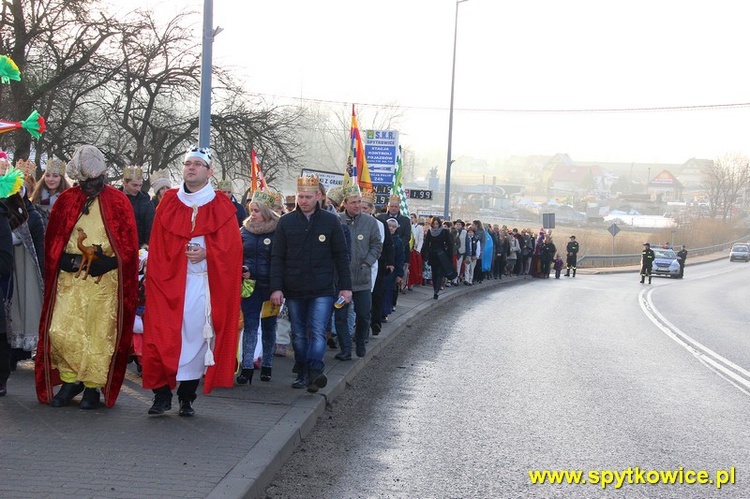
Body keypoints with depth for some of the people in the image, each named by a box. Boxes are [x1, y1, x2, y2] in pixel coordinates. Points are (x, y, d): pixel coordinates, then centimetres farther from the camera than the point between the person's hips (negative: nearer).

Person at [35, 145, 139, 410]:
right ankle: (72, 379, 12)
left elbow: (129, 245, 0)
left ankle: (93, 386, 10)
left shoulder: (118, 201, 2)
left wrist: (106, 263, -13)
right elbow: (52, 239, 12)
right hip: (69, 278, 2)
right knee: (61, 331, -6)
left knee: (100, 333, -2)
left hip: (105, 279, -2)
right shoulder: (66, 200, 9)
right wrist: (65, 261, -5)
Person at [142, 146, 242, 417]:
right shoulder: (168, 203, 10)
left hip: (204, 283, -1)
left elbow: (231, 246, 1)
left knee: (195, 335, 0)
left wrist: (206, 253, -15)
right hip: (168, 281, 1)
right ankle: (162, 395, 1)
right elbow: (157, 246, 8)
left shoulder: (221, 207, 5)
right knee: (163, 337, -7)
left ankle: (187, 398, 11)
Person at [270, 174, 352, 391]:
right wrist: (276, 287, -5)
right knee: (299, 335, 9)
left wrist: (345, 286, -1)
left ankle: (315, 372, -20)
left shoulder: (331, 221, 2)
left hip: (322, 290, -2)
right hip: (294, 291, 2)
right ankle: (302, 374, 17)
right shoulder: (286, 222, 4)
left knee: (318, 332, -13)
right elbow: (277, 257, 3)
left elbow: (341, 256, 4)